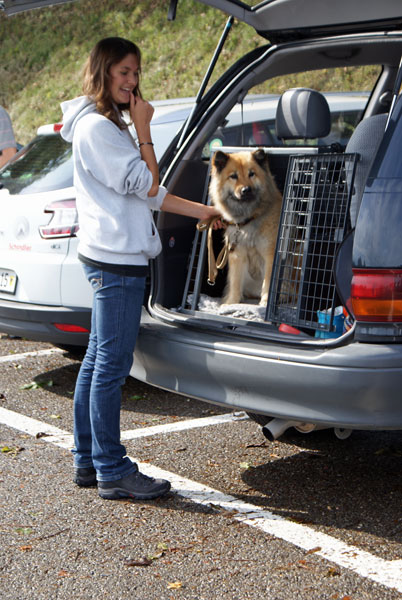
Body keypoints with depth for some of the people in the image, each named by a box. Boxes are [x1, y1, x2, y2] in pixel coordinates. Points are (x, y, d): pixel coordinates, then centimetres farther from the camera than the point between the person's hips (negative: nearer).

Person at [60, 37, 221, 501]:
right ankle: (112, 472, 2)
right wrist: (143, 130, -8)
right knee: (112, 364, -6)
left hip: (113, 258, 11)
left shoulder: (108, 125, 20)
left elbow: (149, 194, 19)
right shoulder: (96, 126, -12)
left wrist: (202, 211, 16)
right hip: (116, 259, -11)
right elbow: (146, 185, -16)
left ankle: (87, 461, 22)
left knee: (98, 360, 13)